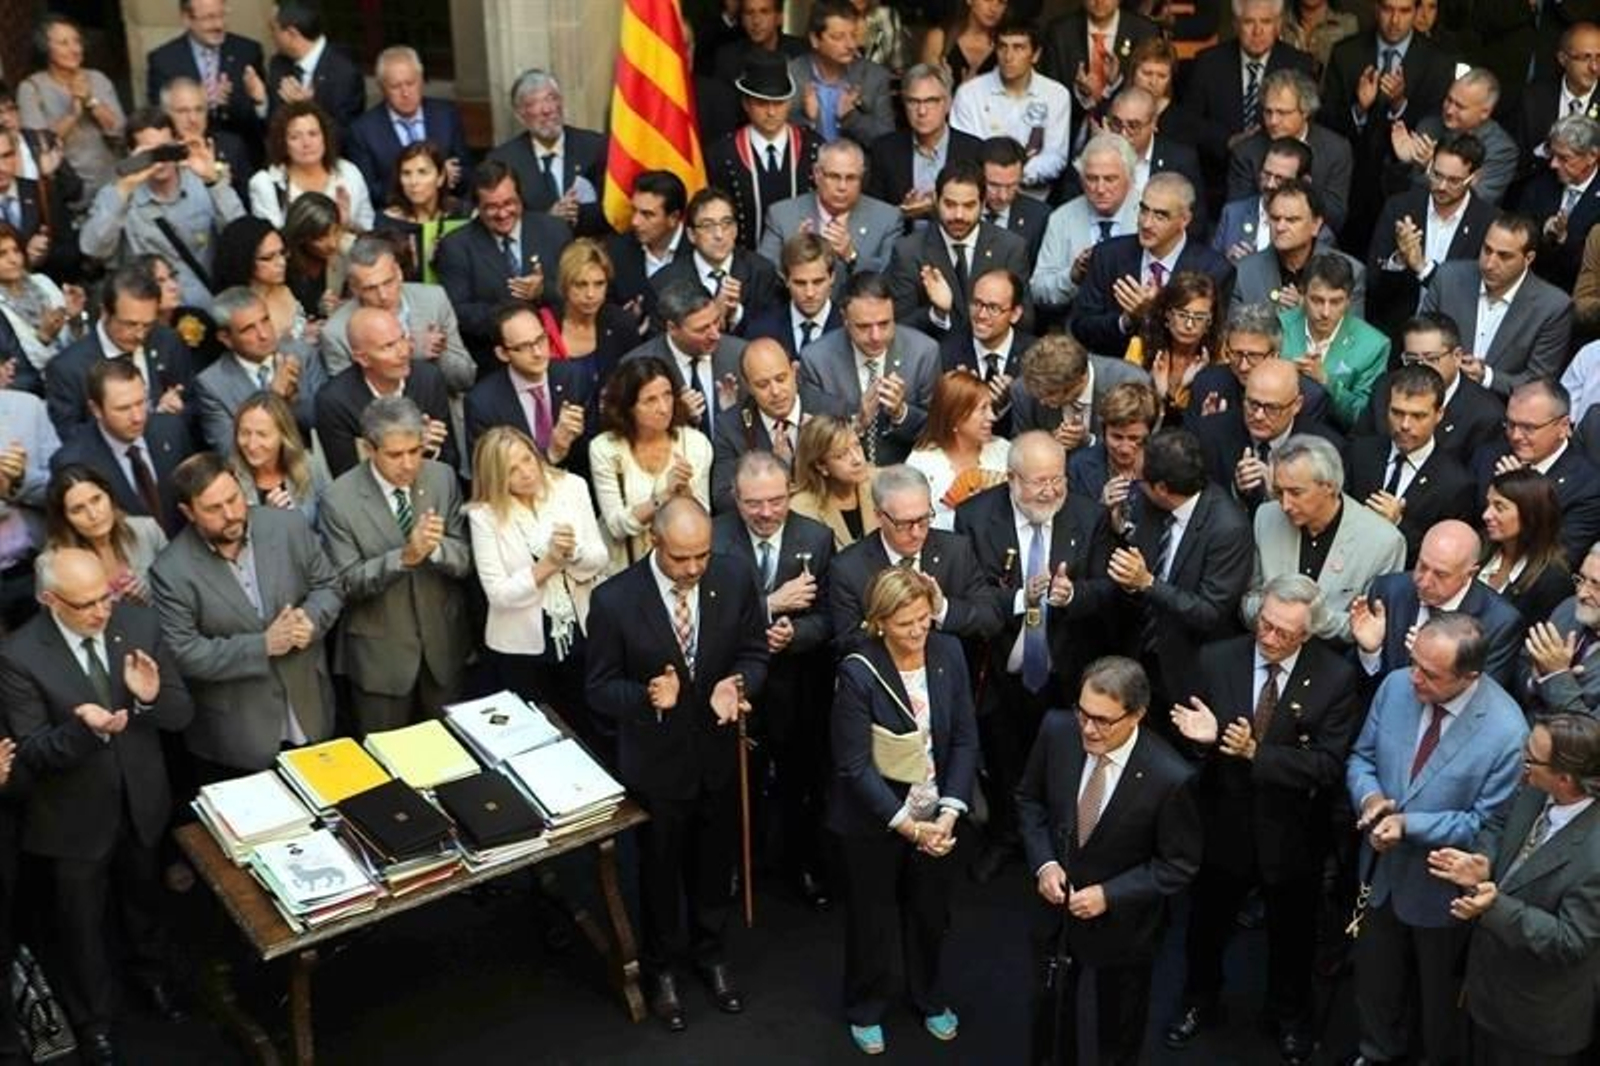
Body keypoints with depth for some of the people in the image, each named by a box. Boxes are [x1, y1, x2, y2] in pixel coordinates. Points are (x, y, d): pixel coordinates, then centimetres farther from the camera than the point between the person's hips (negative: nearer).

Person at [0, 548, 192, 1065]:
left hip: (141, 802, 3)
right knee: (84, 925, 18)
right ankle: (93, 1018, 44)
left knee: (144, 900, 28)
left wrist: (152, 697, -33)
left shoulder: (139, 623, -14)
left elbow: (182, 714, -10)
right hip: (76, 818, -3)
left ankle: (153, 975, 57)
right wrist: (84, 728, -40)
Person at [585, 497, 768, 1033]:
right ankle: (662, 966, 45)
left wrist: (738, 686, -26)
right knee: (660, 869, 20)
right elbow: (600, 690, -15)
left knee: (714, 863, 24)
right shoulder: (614, 600, -24)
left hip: (718, 753, 3)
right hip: (656, 761, -3)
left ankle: (708, 951, 51)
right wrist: (649, 696, -35)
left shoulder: (735, 578, -16)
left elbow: (755, 652, -4)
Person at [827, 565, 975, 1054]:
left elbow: (965, 739, -5)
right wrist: (907, 825, -21)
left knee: (931, 913, 22)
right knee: (871, 919, 17)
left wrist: (949, 812, -15)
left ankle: (929, 997, 48)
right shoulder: (858, 673, -23)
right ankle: (865, 1009, 41)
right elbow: (854, 766, -20)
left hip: (934, 815, 4)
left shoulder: (948, 652, -10)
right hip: (873, 821, -4)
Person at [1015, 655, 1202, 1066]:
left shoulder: (1170, 777, -31)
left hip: (1121, 922, -3)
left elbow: (1180, 864, -17)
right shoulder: (1057, 731, -20)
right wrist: (1043, 863, -15)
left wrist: (1110, 895, -23)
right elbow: (1029, 798, -1)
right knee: (1050, 1012, 27)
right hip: (1055, 901, 3)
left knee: (1117, 1032, 23)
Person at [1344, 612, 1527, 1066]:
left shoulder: (1507, 733, -29)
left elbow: (1485, 823, -20)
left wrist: (1410, 824, -27)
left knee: (1439, 994, 23)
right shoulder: (1396, 685, -15)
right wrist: (1369, 795, -22)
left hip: (1441, 887, -4)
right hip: (1383, 870, 4)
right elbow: (1362, 756, -1)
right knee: (1376, 980, 26)